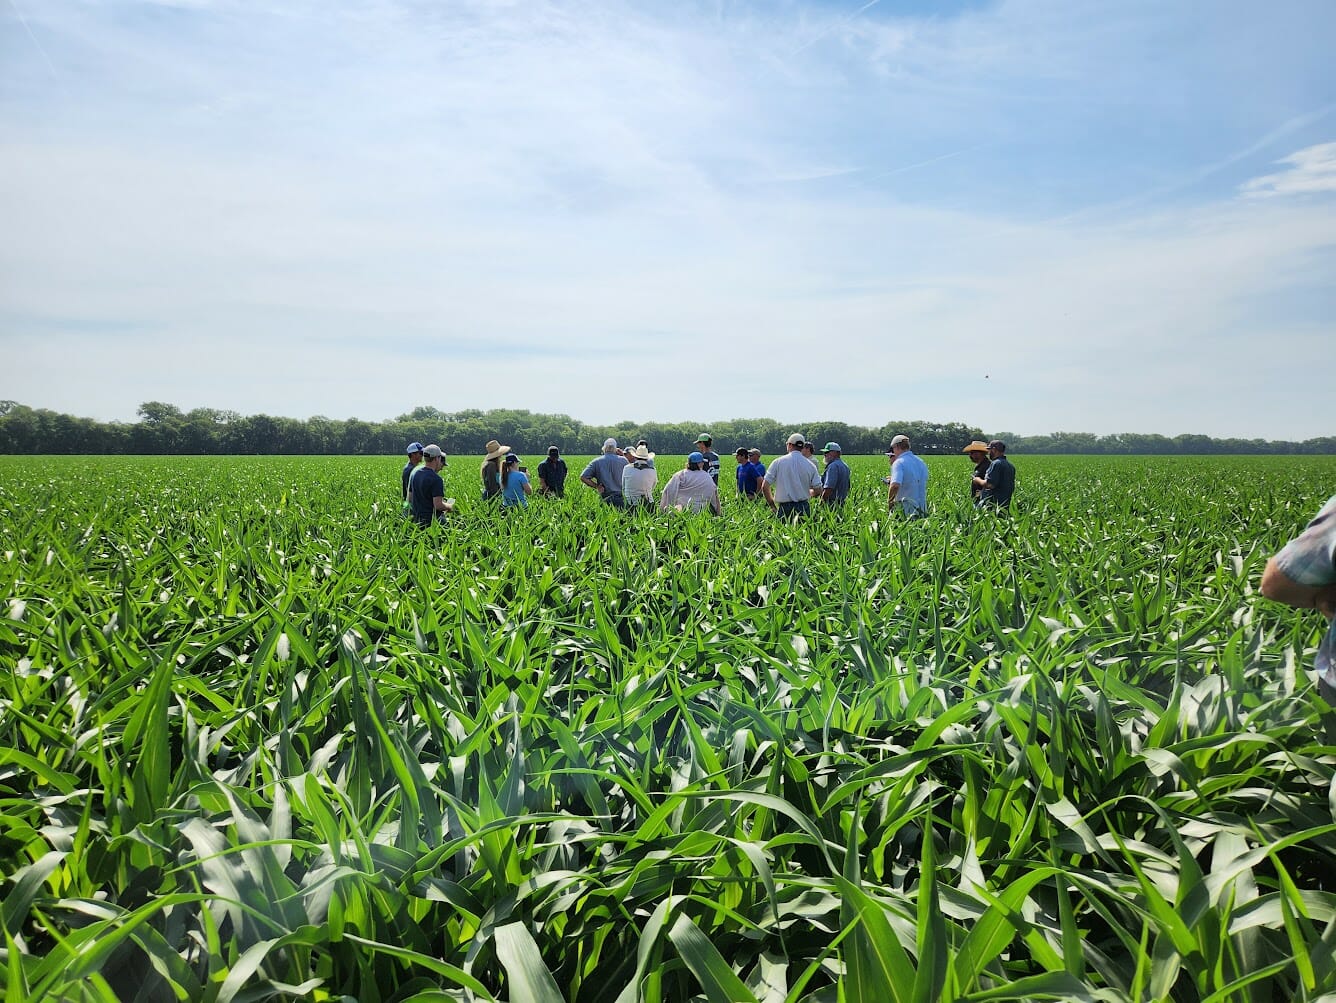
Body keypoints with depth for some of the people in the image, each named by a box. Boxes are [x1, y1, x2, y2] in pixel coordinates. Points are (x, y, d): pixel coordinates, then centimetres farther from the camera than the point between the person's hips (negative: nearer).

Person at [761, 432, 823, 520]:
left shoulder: (778, 462, -1)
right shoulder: (810, 465, 3)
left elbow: (765, 487, -2)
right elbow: (818, 490, 3)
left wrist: (773, 506, 9)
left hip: (784, 507, -1)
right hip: (804, 507, 2)